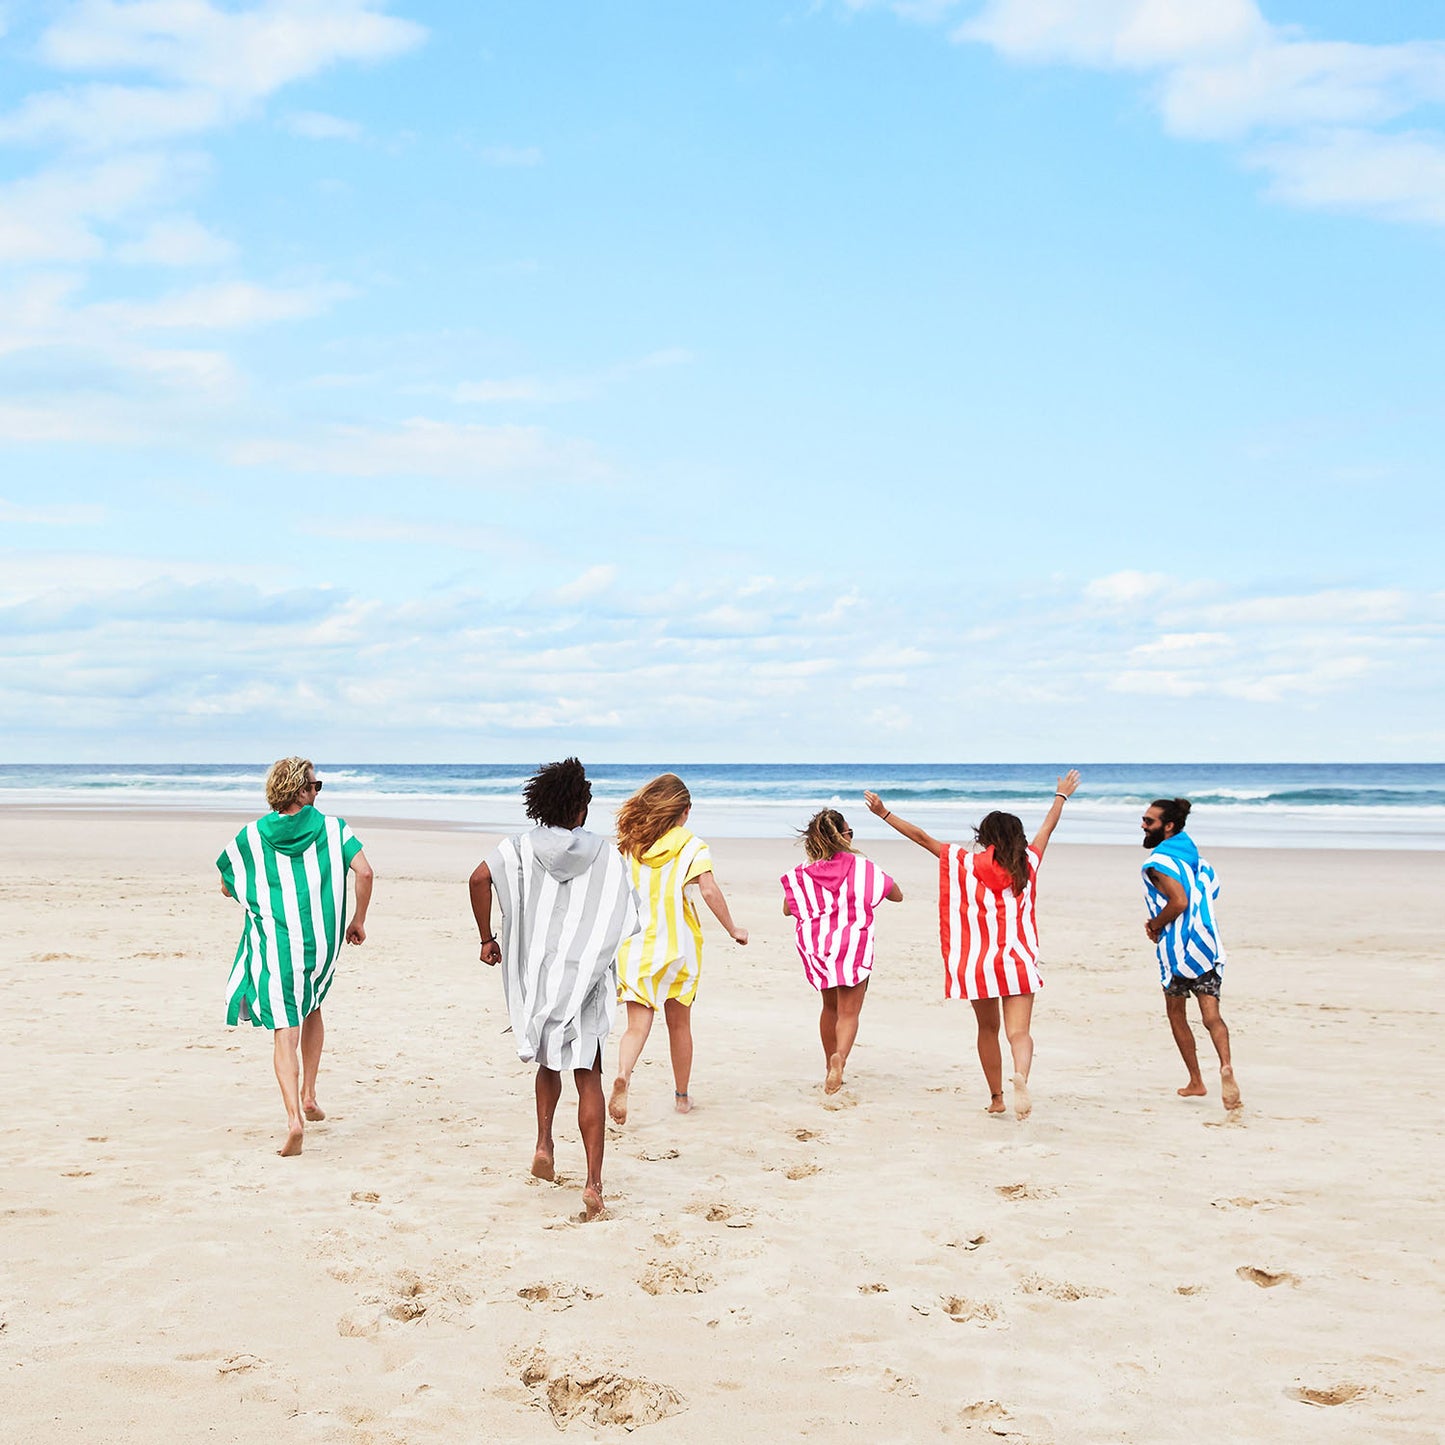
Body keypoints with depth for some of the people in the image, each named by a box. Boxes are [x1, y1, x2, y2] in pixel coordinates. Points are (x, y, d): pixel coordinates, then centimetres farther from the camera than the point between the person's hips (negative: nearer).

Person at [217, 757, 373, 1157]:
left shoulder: (250, 837, 1)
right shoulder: (332, 828, -2)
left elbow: (227, 887, 11)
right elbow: (364, 872, -11)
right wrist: (358, 920, 2)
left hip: (274, 944, -1)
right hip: (322, 941, 1)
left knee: (285, 1030, -3)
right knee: (311, 1010, 28)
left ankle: (294, 1117, -18)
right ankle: (308, 1095, 26)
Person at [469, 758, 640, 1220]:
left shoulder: (521, 847, 2)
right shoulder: (606, 856, 1)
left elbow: (479, 878, -13)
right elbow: (628, 919, -3)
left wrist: (487, 938, -3)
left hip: (535, 974, 2)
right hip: (587, 978, -1)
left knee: (549, 1061, 26)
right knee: (588, 1076, 0)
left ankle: (544, 1144, 10)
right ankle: (593, 1182, -9)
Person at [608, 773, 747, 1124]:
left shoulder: (630, 844, 4)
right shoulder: (692, 846, -6)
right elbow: (708, 889, -18)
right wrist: (732, 929, -7)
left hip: (634, 946, 1)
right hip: (678, 946, -1)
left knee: (637, 1026, -2)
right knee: (679, 1024, 16)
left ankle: (623, 1073, -32)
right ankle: (682, 1096, 27)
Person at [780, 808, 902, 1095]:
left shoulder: (803, 873, -1)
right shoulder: (862, 868, -5)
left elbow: (787, 909, 12)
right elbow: (897, 896, 8)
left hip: (816, 946, 3)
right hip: (852, 946, -3)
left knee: (830, 1007, 22)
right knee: (848, 1012, -2)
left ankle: (831, 1066, 31)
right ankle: (840, 1056, -30)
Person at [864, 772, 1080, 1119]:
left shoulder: (967, 863, 1)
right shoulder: (1027, 862, 6)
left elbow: (922, 837, 4)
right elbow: (1048, 826, 24)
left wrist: (885, 813, 12)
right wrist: (1062, 796, 41)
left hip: (978, 963, 1)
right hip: (1019, 962, 0)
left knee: (988, 1029, 18)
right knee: (1019, 1031, -9)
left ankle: (996, 1097, 24)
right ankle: (1021, 1076, -39)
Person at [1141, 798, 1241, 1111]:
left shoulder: (1158, 861, -11)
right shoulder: (1194, 856, 14)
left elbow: (1179, 901, -23)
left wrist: (1155, 926, -7)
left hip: (1178, 950, -6)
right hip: (1208, 946, 6)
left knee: (1176, 1014, 13)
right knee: (1211, 1015, -1)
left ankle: (1196, 1082, 18)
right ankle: (1226, 1065, -28)